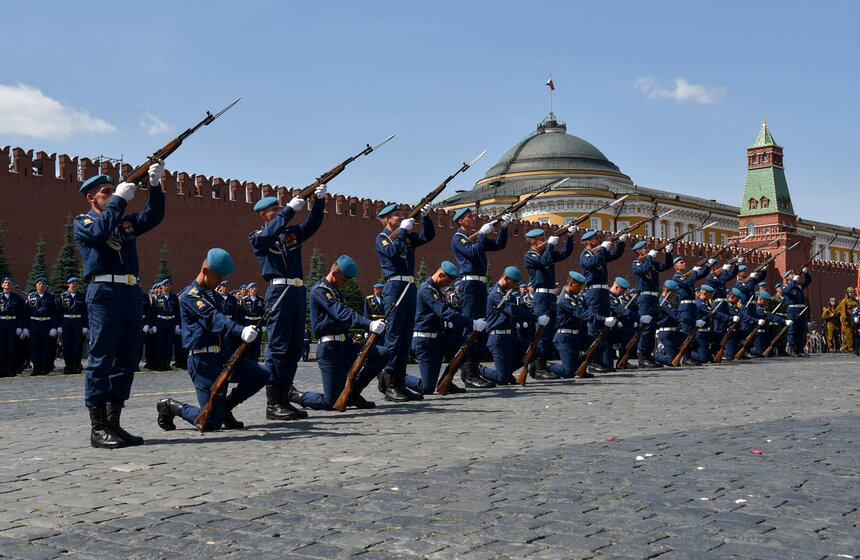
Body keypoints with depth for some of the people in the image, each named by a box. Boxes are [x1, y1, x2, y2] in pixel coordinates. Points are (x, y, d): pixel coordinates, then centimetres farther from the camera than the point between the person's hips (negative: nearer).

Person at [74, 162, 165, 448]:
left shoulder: (126, 222, 23)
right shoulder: (83, 222, 8)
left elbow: (153, 217, 8)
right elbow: (100, 232, -14)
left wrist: (155, 184, -4)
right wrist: (120, 199, -11)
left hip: (131, 293, 7)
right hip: (104, 293, -7)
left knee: (127, 359, 6)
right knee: (101, 360, -7)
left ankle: (113, 424, 12)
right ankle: (98, 428, -6)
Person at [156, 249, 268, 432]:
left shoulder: (215, 296, 17)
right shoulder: (190, 296, -13)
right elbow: (213, 318, -30)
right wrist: (240, 330, -46)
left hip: (221, 355, 9)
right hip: (202, 361, -8)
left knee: (261, 375, -8)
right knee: (212, 423, -10)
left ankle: (225, 406, 11)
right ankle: (170, 406, 15)